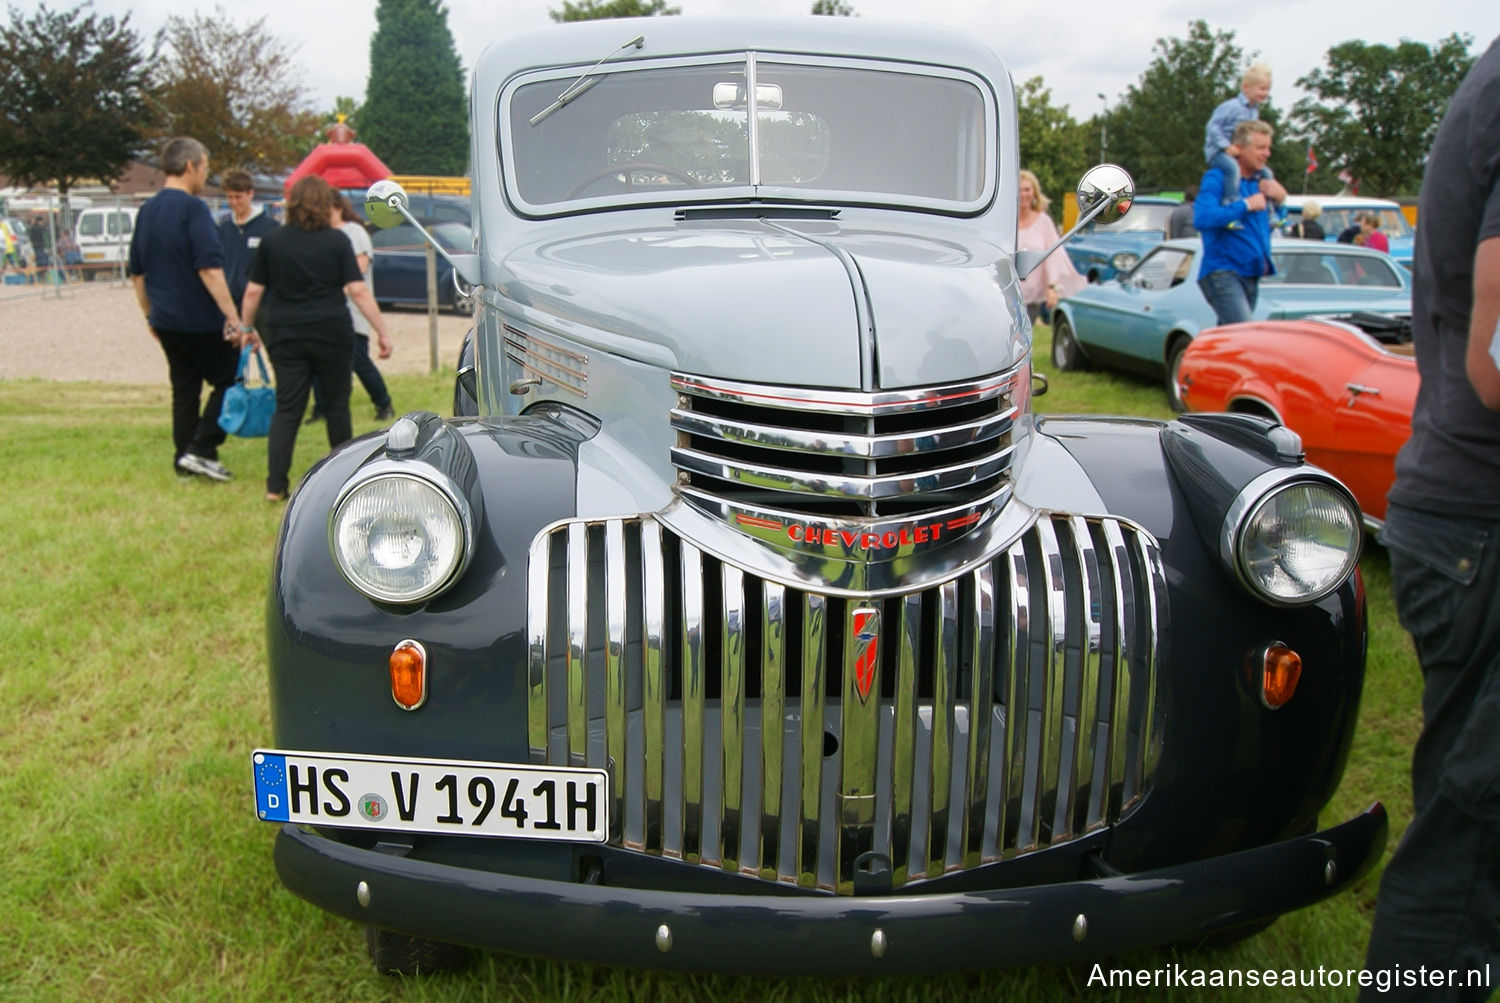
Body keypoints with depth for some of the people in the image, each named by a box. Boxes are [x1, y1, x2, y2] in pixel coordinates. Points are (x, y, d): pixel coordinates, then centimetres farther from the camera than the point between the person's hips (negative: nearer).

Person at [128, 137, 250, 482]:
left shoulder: (147, 210, 11)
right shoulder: (193, 208, -14)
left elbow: (136, 272, 17)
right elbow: (209, 269, -22)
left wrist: (150, 314, 25)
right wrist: (233, 318, -23)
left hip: (166, 321, 8)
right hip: (201, 320, -8)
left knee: (184, 390, 14)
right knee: (228, 382, 5)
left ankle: (184, 460, 15)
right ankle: (200, 450, -5)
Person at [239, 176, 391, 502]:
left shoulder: (272, 241, 4)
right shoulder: (336, 241, -2)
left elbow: (253, 292, 4)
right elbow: (358, 291, -9)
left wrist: (246, 328, 17)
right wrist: (382, 332, -6)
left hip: (286, 337, 2)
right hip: (332, 334, -2)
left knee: (286, 410, 4)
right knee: (336, 405, 13)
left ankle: (275, 485, -4)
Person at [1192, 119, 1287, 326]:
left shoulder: (1263, 180, 15)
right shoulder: (1217, 178, -8)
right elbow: (1202, 218, -24)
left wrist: (1280, 198, 3)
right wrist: (1246, 205, -17)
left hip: (1251, 276, 8)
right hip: (1222, 272, -8)